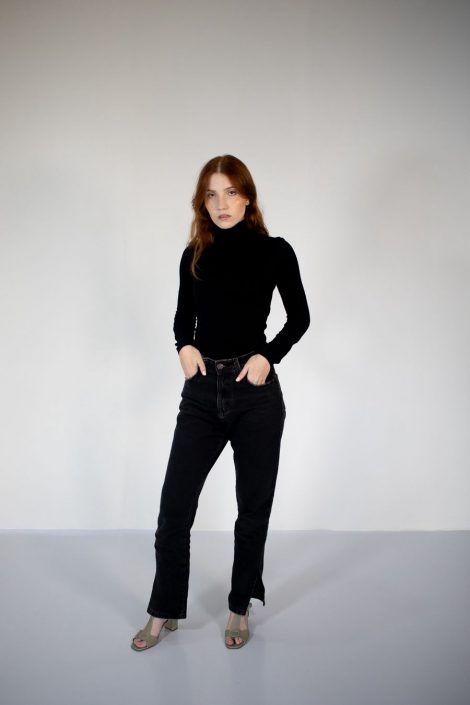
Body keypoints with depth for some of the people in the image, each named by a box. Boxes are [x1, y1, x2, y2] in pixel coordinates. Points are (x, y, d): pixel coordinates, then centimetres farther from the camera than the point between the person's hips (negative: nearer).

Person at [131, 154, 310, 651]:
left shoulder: (275, 252, -2)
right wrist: (184, 346, -4)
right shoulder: (195, 255, 6)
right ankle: (164, 611, 22)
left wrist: (268, 355, -10)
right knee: (175, 503, 3)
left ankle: (240, 609, 29)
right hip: (201, 390, 3)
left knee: (254, 505, 9)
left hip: (256, 391, -2)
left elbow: (299, 318, 6)